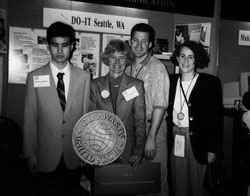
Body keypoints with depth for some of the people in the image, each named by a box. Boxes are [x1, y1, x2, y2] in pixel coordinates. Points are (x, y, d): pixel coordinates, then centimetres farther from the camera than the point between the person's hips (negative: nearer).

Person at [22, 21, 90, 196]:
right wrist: (30, 154, -1)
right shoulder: (34, 77, -4)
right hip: (46, 155, -1)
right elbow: (30, 118, -2)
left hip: (74, 155, 1)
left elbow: (85, 114, 2)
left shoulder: (84, 77, -2)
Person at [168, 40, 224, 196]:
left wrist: (214, 149, -8)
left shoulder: (211, 82, -4)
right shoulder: (171, 81, 8)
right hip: (176, 142, 4)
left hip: (200, 143, -3)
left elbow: (217, 117, -6)